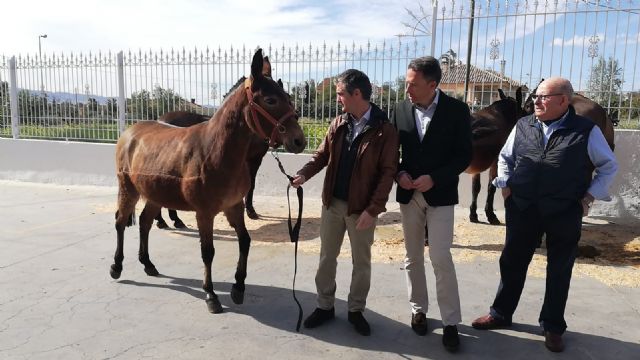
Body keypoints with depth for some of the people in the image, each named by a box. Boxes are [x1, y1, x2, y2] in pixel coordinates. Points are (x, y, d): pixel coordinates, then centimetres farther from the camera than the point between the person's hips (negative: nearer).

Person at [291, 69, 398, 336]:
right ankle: (325, 306, 32)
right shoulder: (338, 124, 3)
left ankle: (356, 310, 30)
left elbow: (388, 173, -13)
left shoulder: (384, 129, -12)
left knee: (361, 262, 12)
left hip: (361, 208, -4)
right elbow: (322, 154, 8)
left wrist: (373, 209, -19)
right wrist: (304, 174, -11)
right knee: (327, 257, 15)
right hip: (332, 203, 5)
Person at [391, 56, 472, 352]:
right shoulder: (400, 110, 0)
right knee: (412, 257, 12)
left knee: (441, 258, -6)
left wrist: (434, 178, -18)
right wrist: (399, 173, -12)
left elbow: (464, 155, -7)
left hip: (440, 194, -3)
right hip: (408, 194, 4)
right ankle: (418, 309, 29)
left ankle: (450, 322, 9)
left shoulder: (456, 110, -8)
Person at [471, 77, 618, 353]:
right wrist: (506, 186, 4)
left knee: (559, 271, 11)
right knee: (512, 263, 12)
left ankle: (553, 326, 28)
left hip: (565, 214, -2)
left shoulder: (586, 131, -6)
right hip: (522, 210, 3)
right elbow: (505, 158, 14)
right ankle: (501, 313, 30)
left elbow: (609, 166, 4)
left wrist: (589, 197, -3)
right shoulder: (523, 126, 2)